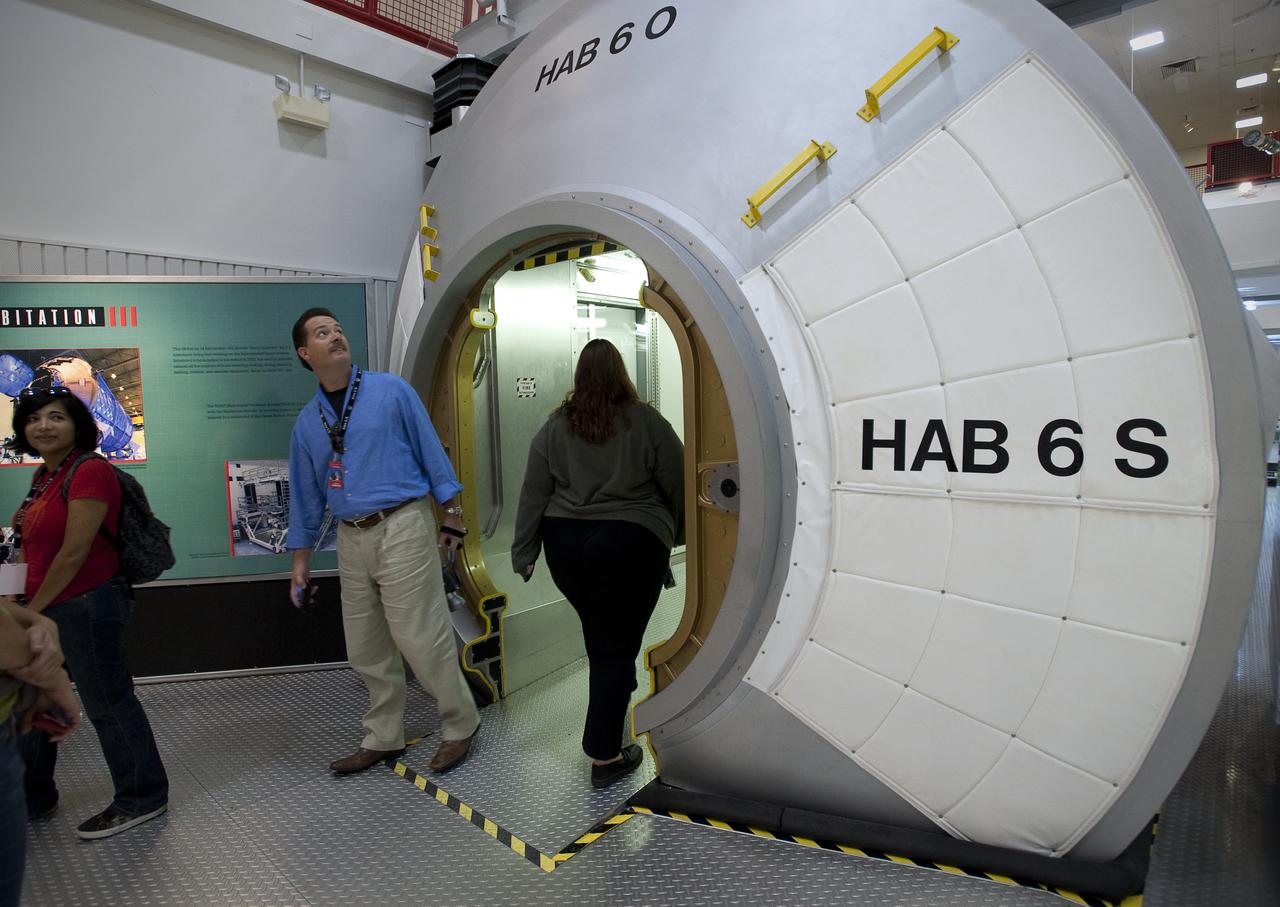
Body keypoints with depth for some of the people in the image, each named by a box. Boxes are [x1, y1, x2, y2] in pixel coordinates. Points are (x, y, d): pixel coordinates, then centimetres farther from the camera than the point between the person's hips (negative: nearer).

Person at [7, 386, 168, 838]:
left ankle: (141, 798, 17)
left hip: (86, 606, -10)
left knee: (107, 703, 1)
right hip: (47, 607, 10)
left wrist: (34, 609, -10)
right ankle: (31, 799, 39)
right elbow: (35, 547, 16)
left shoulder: (89, 471, -17)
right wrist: (25, 605, 6)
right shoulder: (44, 476, 12)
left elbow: (74, 552, -19)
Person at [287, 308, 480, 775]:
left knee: (420, 637, -4)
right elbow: (305, 496, 16)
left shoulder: (390, 390, -2)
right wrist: (300, 564, 17)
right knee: (366, 649, 13)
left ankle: (460, 726, 16)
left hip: (402, 528, -5)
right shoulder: (307, 421, 11)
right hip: (352, 539, 5)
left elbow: (430, 450, -2)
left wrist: (452, 514, -4)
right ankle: (383, 739, 30)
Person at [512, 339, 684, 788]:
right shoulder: (645, 421, -6)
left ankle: (615, 693, 42)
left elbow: (533, 495, 3)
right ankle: (604, 757, 9)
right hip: (629, 545, -4)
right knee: (616, 647, 4)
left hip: (566, 544, 4)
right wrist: (680, 533, 14)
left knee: (598, 639, 22)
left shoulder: (555, 427, 3)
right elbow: (678, 485, -2)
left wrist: (524, 553, 10)